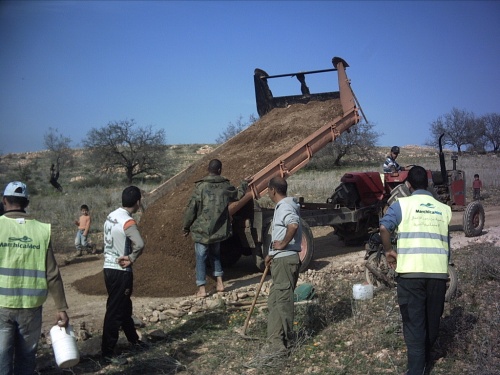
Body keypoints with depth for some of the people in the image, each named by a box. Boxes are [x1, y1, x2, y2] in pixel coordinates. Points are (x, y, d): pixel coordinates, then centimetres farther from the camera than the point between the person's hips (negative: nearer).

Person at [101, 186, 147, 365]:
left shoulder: (111, 216, 7)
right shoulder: (128, 222, -20)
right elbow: (139, 244, -34)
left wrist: (125, 255, 0)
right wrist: (131, 259, -17)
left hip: (109, 268, 9)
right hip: (120, 271, -9)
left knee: (124, 306, 21)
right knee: (115, 311, 0)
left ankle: (133, 340, 37)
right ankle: (107, 352, 9)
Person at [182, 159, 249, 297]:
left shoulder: (201, 187, -13)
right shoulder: (225, 186, -1)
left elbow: (191, 209, -11)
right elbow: (238, 195, 20)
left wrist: (186, 227, 1)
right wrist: (244, 184, 40)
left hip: (202, 230, -4)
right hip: (219, 229, 4)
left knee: (201, 257, 6)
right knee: (215, 254, 24)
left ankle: (201, 289, 5)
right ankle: (219, 282, 23)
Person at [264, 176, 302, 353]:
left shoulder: (285, 206, -16)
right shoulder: (282, 206, 17)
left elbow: (293, 225, -37)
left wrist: (283, 244, -23)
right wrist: (271, 254, 25)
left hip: (285, 259, -11)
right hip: (280, 259, 11)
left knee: (282, 300, -6)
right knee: (275, 301, 15)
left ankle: (279, 343, -1)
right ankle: (276, 339, 23)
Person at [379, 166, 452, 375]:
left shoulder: (402, 204, 1)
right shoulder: (444, 209, 13)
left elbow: (384, 227, -15)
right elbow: (448, 241, 18)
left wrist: (389, 251, -1)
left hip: (410, 271, -3)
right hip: (438, 271, 4)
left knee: (413, 321, 1)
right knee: (432, 318, 19)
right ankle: (425, 357, 38)